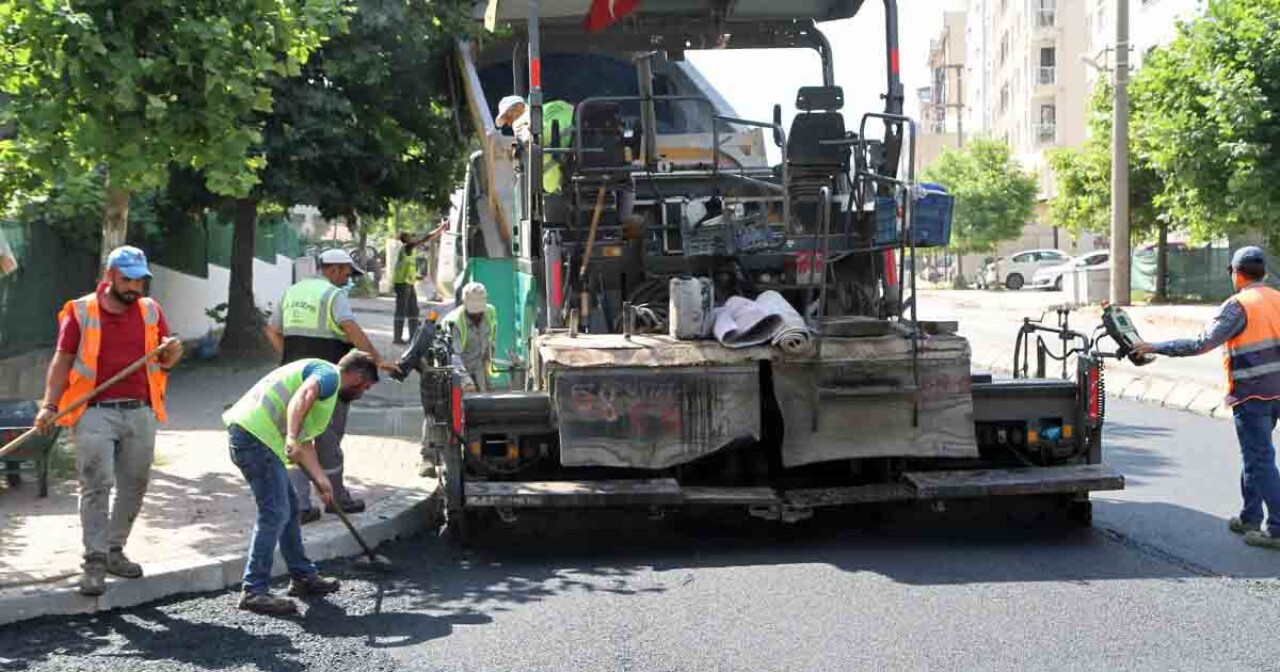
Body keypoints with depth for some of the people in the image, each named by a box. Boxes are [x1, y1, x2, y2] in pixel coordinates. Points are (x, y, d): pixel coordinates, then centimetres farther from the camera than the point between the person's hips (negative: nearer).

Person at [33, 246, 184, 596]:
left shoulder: (150, 310, 11)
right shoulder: (81, 311, 1)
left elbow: (164, 362, 16)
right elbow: (62, 360, 0)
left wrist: (172, 353, -8)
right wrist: (50, 405, -11)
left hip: (140, 412, 4)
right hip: (95, 412, -4)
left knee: (134, 485, 8)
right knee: (97, 485, -9)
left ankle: (114, 550, 21)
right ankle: (94, 562, -6)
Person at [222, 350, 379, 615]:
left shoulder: (327, 386, 27)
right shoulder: (329, 374, -4)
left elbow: (305, 443, 30)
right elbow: (302, 396, -25)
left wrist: (321, 481, 26)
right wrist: (291, 438, -38)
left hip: (247, 434, 11)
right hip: (255, 434, -11)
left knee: (290, 508, 18)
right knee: (275, 512, -11)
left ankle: (302, 576, 28)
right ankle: (254, 591, -10)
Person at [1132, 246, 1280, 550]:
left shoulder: (1238, 305, -15)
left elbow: (1201, 344, -19)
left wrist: (1155, 347, -14)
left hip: (1251, 394, -8)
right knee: (1254, 454, 19)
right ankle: (1250, 518, 26)